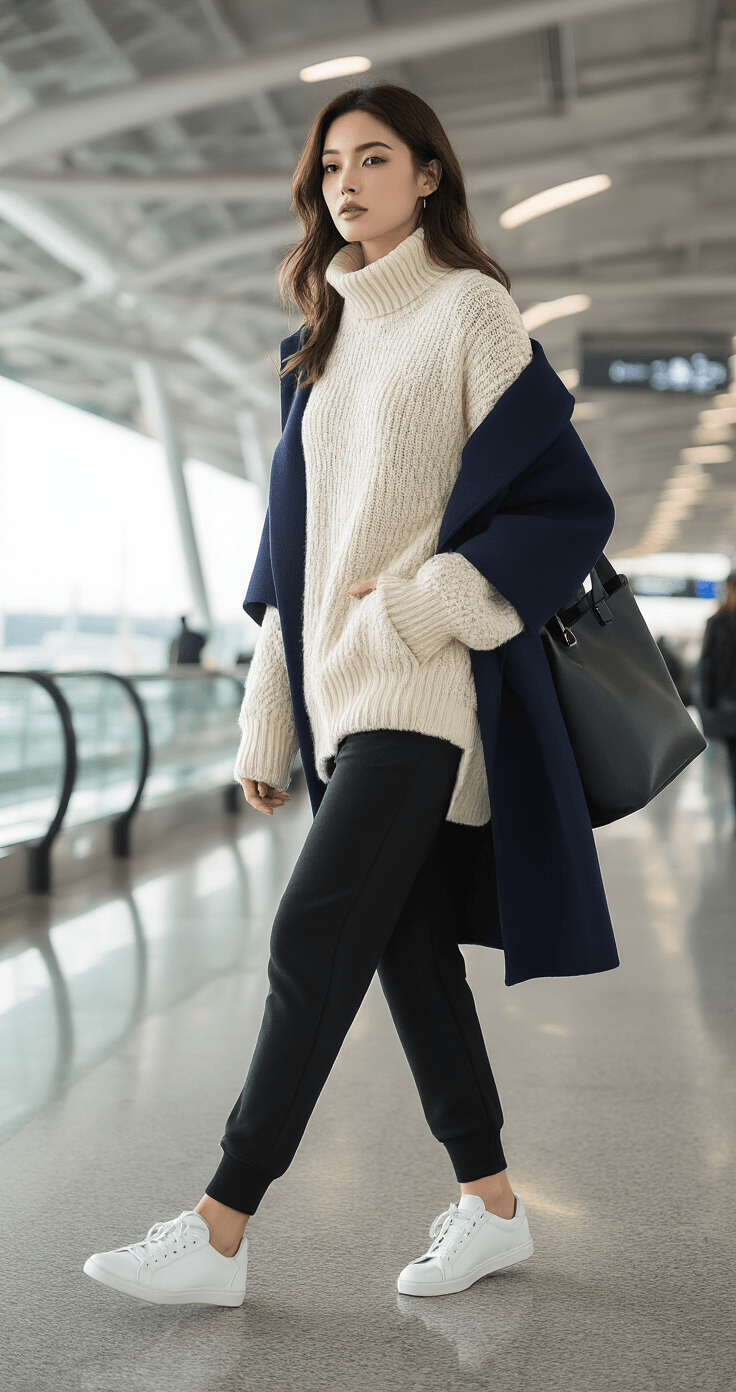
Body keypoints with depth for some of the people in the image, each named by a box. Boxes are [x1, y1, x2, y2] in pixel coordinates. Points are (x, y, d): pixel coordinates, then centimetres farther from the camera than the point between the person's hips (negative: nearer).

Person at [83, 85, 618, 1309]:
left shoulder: (468, 307, 0)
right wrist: (268, 722, 13)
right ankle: (493, 1206, 18)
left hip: (425, 684, -7)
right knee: (408, 947, 7)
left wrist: (424, 603, -14)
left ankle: (219, 1236, -6)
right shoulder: (322, 345, 19)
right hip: (340, 688, 7)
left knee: (312, 940, -12)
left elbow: (565, 501, -6)